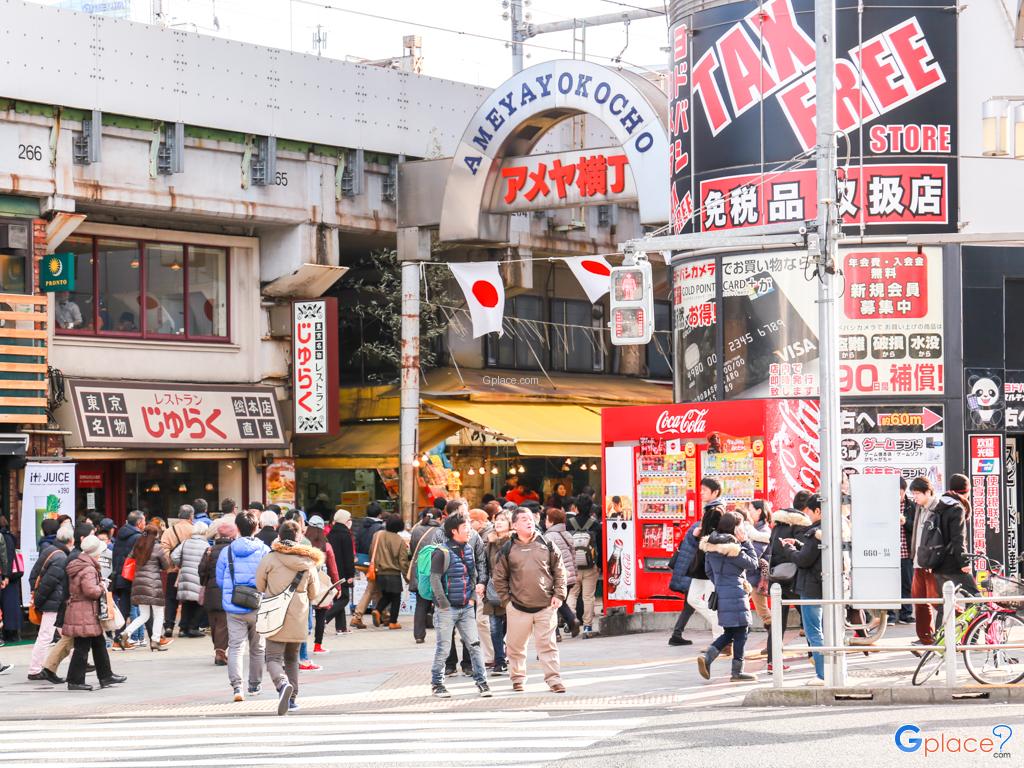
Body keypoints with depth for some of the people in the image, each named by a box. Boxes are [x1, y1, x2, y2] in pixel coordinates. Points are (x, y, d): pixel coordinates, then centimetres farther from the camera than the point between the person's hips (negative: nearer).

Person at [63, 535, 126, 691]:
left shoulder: (77, 565, 12)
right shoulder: (88, 569, -19)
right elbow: (91, 590, -30)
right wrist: (102, 587, -10)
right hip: (85, 615, -11)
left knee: (99, 644, 17)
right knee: (82, 648, -5)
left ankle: (106, 676, 25)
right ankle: (75, 681, -1)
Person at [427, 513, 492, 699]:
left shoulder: (469, 550, 9)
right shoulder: (442, 552, -12)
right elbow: (435, 579, -14)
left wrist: (472, 596, 9)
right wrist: (443, 603, -15)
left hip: (466, 607, 6)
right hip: (447, 608, -6)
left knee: (474, 644, 3)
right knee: (443, 647, 1)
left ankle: (481, 681, 9)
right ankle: (436, 683, 13)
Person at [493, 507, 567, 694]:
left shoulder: (546, 545, 4)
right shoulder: (508, 550, 2)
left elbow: (559, 572, 9)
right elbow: (499, 578, 7)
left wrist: (558, 595, 1)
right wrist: (506, 600, 1)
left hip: (545, 606, 0)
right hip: (518, 608, 0)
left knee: (548, 644, 0)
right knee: (516, 646, 7)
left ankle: (554, 679, 4)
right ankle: (518, 678, 22)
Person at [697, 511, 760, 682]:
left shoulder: (710, 546, 7)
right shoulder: (733, 547, -17)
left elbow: (709, 570, 15)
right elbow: (752, 564, -9)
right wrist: (746, 542, -4)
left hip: (720, 593, 8)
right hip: (735, 595, -8)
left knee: (729, 632, 17)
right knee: (741, 631, 3)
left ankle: (707, 657, 0)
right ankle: (737, 672, 7)